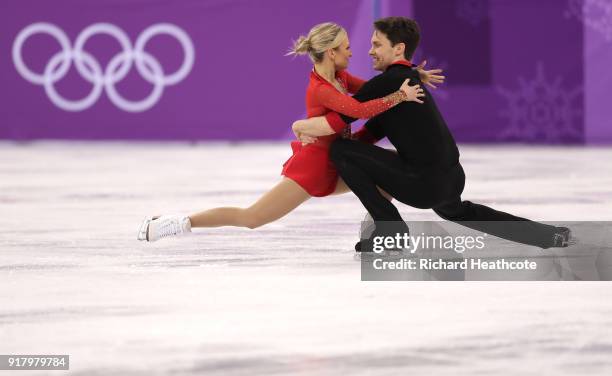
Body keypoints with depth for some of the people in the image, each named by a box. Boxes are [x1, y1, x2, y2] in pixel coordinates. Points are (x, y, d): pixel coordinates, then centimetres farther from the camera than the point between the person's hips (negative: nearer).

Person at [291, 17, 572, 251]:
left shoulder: (387, 83, -10)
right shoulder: (407, 82, 20)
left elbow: (336, 122, -15)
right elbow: (371, 134, 21)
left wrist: (301, 126, 3)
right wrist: (315, 135, 9)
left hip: (425, 183, -10)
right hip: (452, 178, 10)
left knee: (341, 151, -6)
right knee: (457, 211, 42)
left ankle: (391, 230, 3)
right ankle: (551, 236, 36)